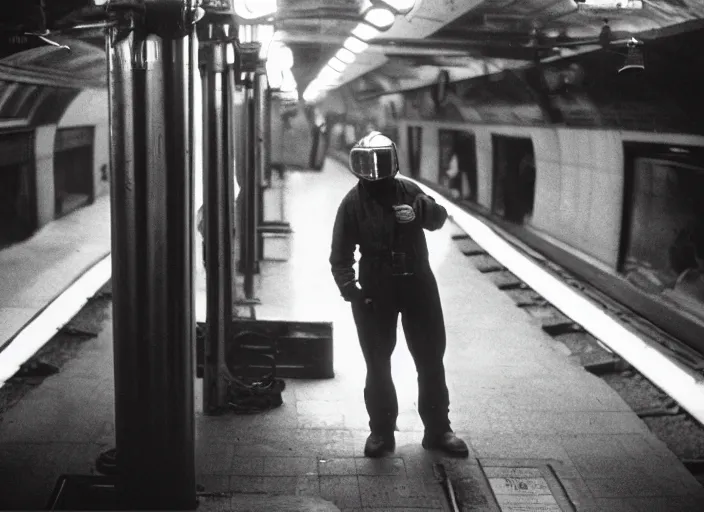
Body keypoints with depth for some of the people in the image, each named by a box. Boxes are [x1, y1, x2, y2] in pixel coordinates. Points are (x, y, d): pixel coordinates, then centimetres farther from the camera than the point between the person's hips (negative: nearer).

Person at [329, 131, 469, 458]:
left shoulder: (408, 191, 0)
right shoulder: (353, 204, -5)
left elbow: (439, 219, -9)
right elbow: (341, 255, -5)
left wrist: (422, 210, -32)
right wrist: (349, 288, -19)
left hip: (417, 283, 2)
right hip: (375, 290, -1)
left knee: (431, 359, 7)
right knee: (377, 364, 6)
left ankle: (437, 430, 19)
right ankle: (381, 431, 20)